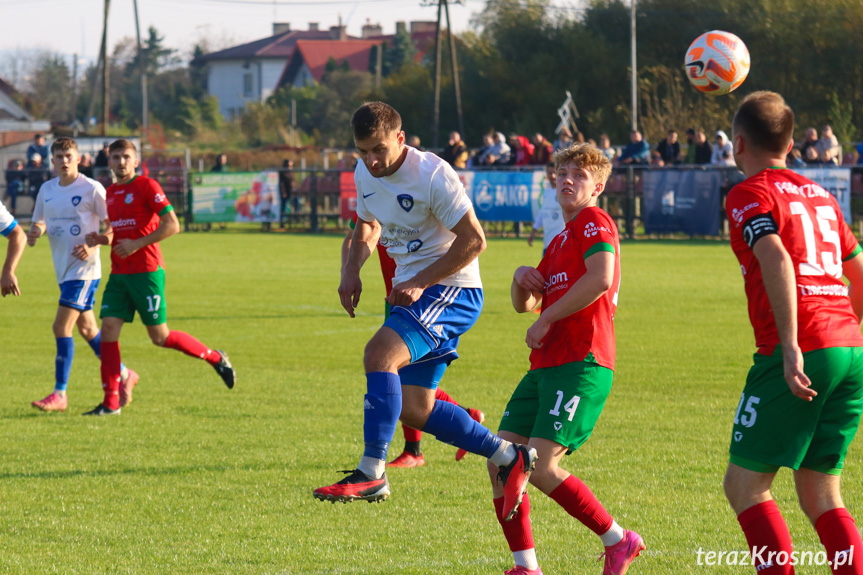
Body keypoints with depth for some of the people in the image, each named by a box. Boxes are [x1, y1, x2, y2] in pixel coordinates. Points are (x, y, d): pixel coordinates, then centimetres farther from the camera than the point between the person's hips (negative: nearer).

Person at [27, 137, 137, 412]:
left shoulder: (92, 189, -9)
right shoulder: (47, 190, 10)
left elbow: (112, 227, -7)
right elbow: (39, 222, 18)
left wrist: (93, 245, -23)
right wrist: (35, 232, -6)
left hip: (84, 268, -7)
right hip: (63, 270, 7)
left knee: (62, 327, -14)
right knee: (87, 329, 14)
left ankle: (59, 394, -10)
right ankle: (124, 375, 30)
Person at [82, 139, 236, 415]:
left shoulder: (147, 186, -8)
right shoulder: (110, 193, 15)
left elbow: (172, 225, -14)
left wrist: (137, 244, -19)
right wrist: (98, 239, 5)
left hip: (146, 272, -7)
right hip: (119, 274, 7)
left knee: (159, 336, -3)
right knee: (108, 328, -6)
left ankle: (215, 358, 19)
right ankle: (111, 401, -4)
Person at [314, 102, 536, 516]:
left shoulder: (433, 175, -18)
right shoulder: (364, 174, 5)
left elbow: (473, 241, -16)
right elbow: (368, 226, 23)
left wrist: (419, 283, -19)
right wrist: (351, 271, 3)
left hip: (451, 290, -9)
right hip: (411, 292, 9)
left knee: (379, 353, -29)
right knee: (415, 410, 5)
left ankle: (372, 474, -30)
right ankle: (510, 458, 18)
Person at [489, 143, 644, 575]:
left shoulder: (594, 222, -3)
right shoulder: (561, 240, 25)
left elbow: (601, 279, -21)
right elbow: (524, 304, 29)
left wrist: (545, 319, -13)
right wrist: (522, 279, 5)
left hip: (581, 365, -9)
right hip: (545, 367, 9)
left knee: (540, 468, -18)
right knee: (501, 462, -1)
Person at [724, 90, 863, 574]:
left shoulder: (749, 194, -1)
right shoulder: (819, 194, 21)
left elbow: (776, 259, -19)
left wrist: (791, 348, -24)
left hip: (802, 353, -7)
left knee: (744, 485, 0)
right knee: (820, 494, 11)